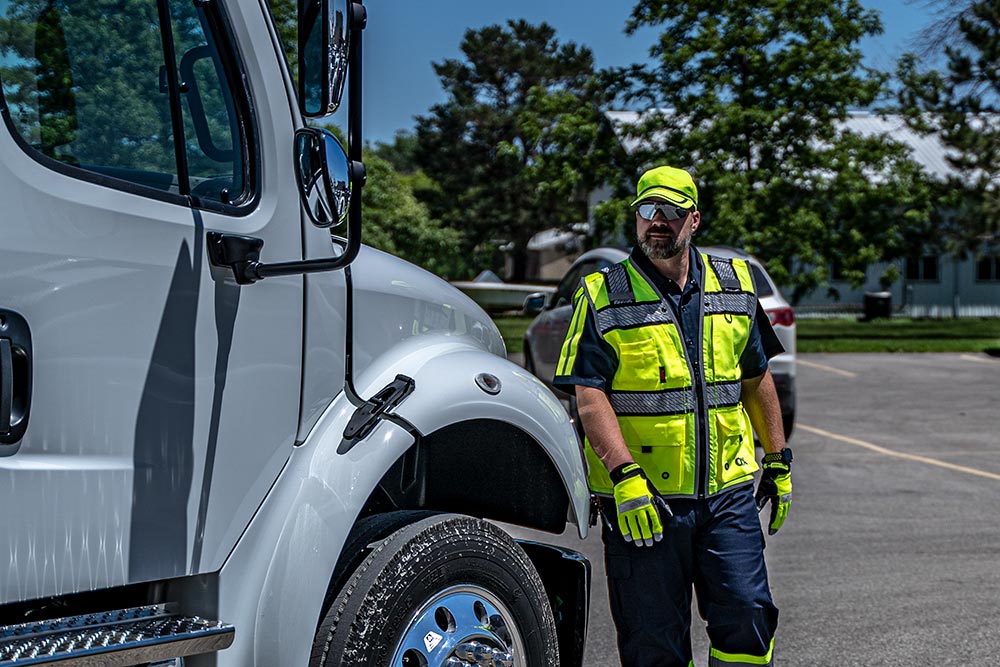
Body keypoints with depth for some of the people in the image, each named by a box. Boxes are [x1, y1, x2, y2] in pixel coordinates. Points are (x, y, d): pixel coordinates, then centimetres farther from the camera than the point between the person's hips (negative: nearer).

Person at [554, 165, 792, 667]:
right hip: (641, 498, -3)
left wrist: (778, 462, 17)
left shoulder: (735, 284, 10)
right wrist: (624, 475, -21)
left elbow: (757, 380, 18)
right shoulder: (602, 296, -3)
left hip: (728, 492, 3)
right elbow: (589, 396, -10)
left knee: (747, 616, 0)